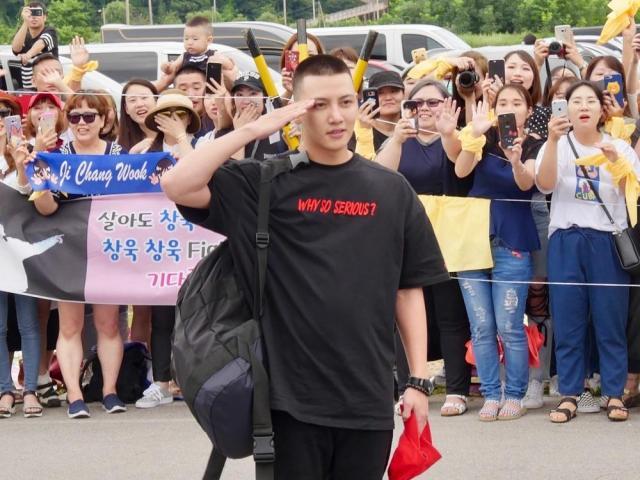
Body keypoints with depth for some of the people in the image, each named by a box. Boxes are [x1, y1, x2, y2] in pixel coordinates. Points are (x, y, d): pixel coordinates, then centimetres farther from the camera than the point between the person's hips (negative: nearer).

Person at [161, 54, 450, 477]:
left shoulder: (391, 190, 6)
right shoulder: (265, 183, 0)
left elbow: (409, 289, 9)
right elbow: (177, 186, -13)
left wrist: (419, 379, 4)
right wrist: (255, 129, -15)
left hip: (368, 398, 2)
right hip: (291, 396, -2)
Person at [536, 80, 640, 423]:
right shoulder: (557, 146, 7)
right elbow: (544, 185, -11)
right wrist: (553, 141, -23)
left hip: (608, 240, 0)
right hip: (566, 240, 0)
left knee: (610, 320, -2)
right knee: (567, 321, 1)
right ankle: (569, 395, 6)